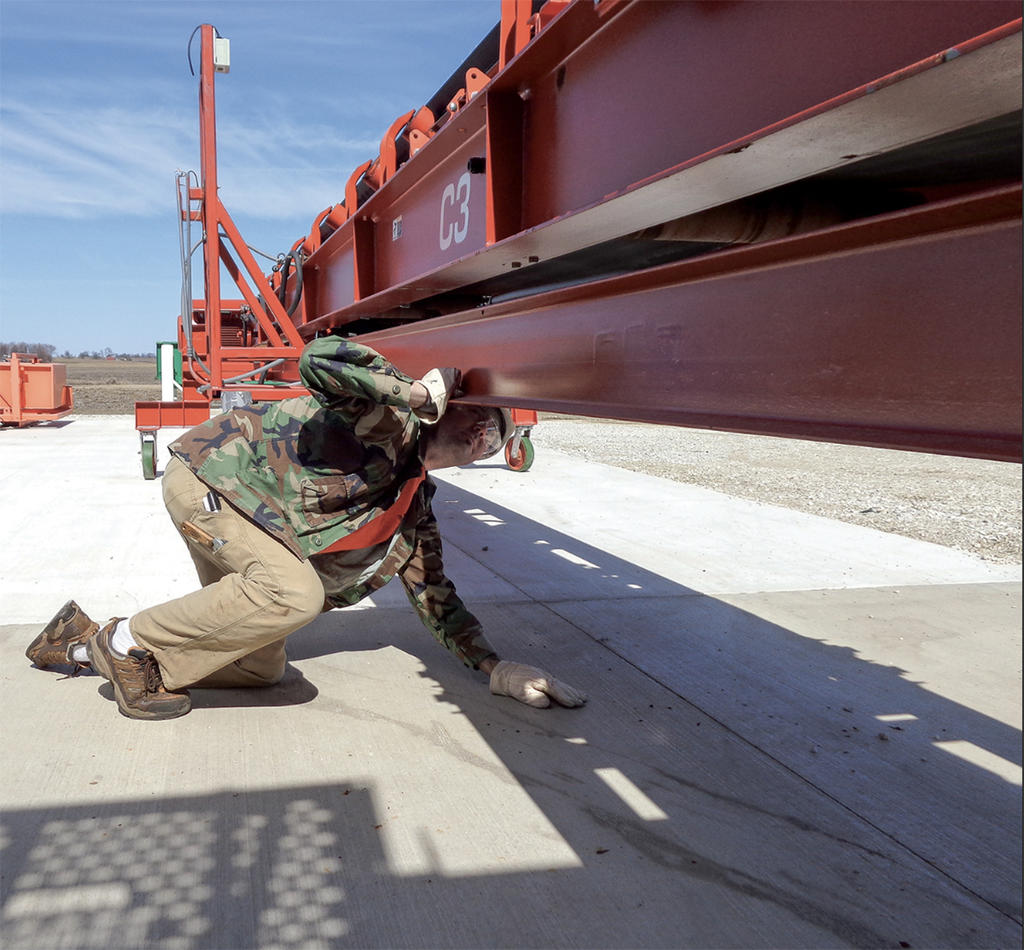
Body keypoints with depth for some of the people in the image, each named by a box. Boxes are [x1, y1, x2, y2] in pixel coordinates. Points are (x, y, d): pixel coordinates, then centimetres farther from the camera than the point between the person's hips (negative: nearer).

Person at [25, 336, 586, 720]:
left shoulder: (414, 514, 11)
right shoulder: (392, 420, -14)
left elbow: (435, 598, 14)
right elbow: (319, 358, -33)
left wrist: (497, 668, 5)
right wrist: (420, 392, -26)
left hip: (245, 518, 9)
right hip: (210, 475, -9)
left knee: (263, 668, 4)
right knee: (294, 592, -31)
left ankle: (86, 643, 15)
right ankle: (130, 640, -11)